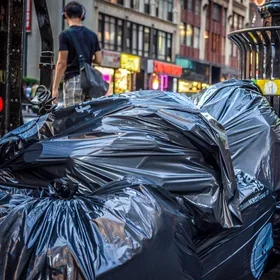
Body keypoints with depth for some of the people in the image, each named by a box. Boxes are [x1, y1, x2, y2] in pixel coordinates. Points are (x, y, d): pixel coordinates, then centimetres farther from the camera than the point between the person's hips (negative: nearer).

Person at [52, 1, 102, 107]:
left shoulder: (65, 35, -6)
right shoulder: (92, 35, 11)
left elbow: (61, 63, -10)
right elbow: (98, 60, 9)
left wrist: (55, 88, -8)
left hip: (73, 79, -6)